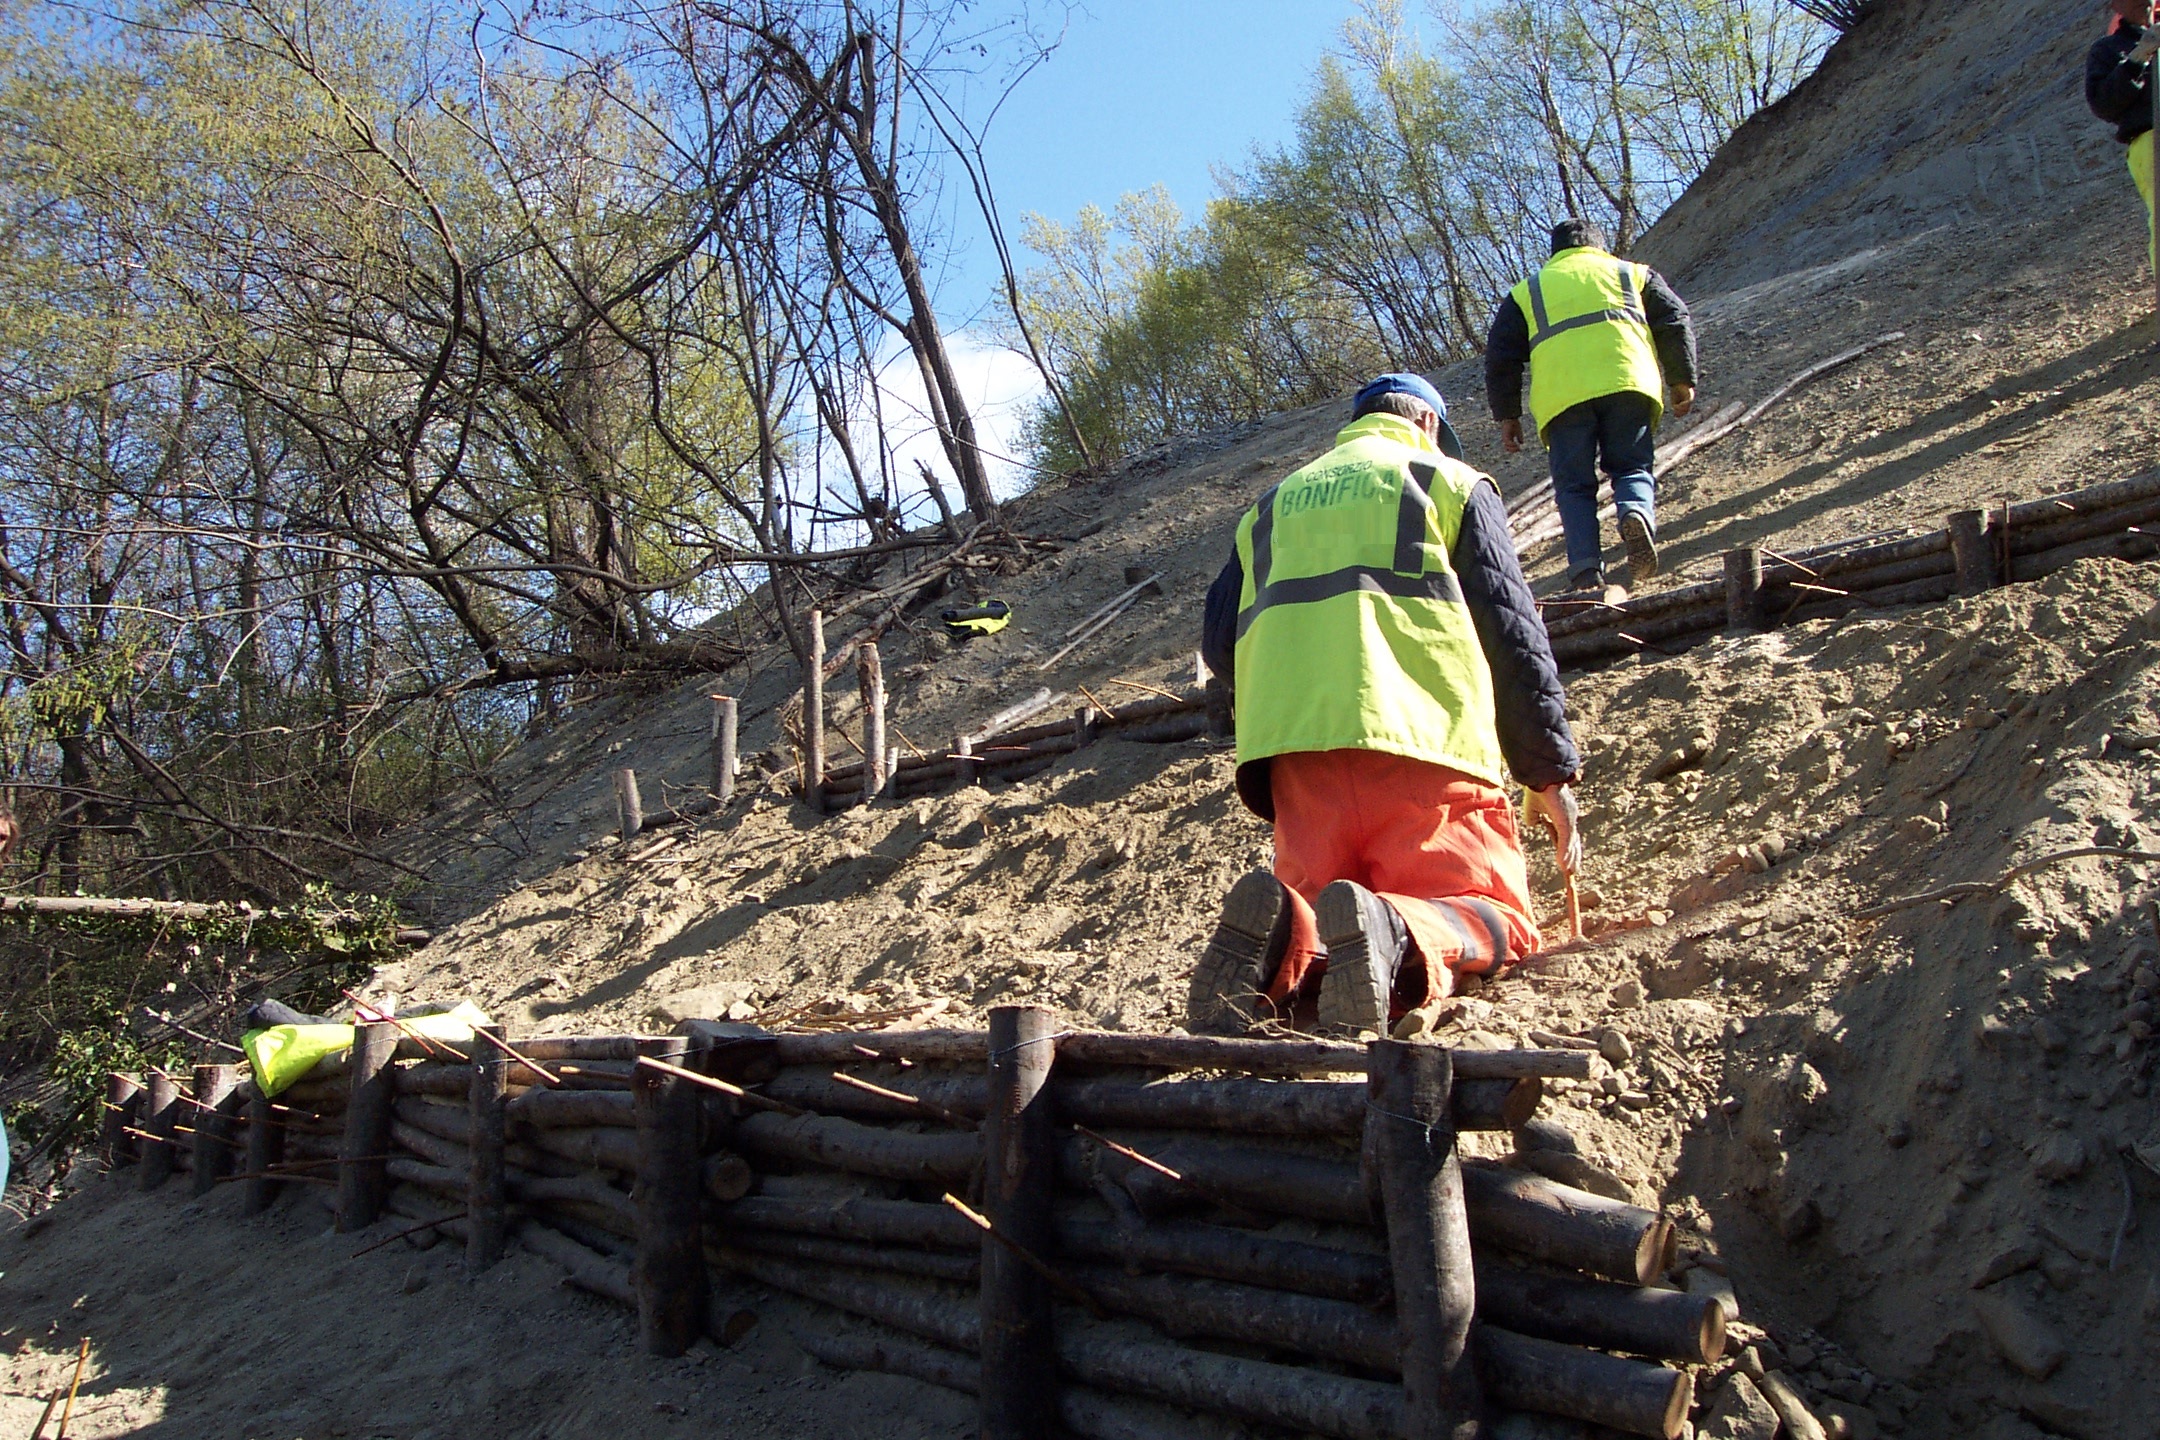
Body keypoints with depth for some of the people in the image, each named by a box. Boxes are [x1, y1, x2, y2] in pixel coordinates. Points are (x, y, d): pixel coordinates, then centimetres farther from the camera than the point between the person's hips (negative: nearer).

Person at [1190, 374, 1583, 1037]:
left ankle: (1283, 940, -24)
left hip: (1295, 748, 4)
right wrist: (1551, 770, 12)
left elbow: (1220, 641, 21)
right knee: (1493, 919, 1)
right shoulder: (1450, 481, 16)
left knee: (1317, 916, 14)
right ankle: (1393, 936, -34)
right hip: (1422, 737, -3)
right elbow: (1511, 632, 8)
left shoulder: (1273, 504, 27)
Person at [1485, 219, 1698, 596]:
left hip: (1560, 396, 0)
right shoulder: (1632, 273, 27)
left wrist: (1507, 415, 21)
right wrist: (1682, 381, 20)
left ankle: (1587, 570, -12)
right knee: (1632, 466, 11)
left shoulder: (1527, 292, 27)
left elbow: (1501, 355, 20)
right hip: (1626, 382, 0)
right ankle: (1636, 512, -22)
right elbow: (1675, 322, 18)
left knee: (1574, 486, 4)